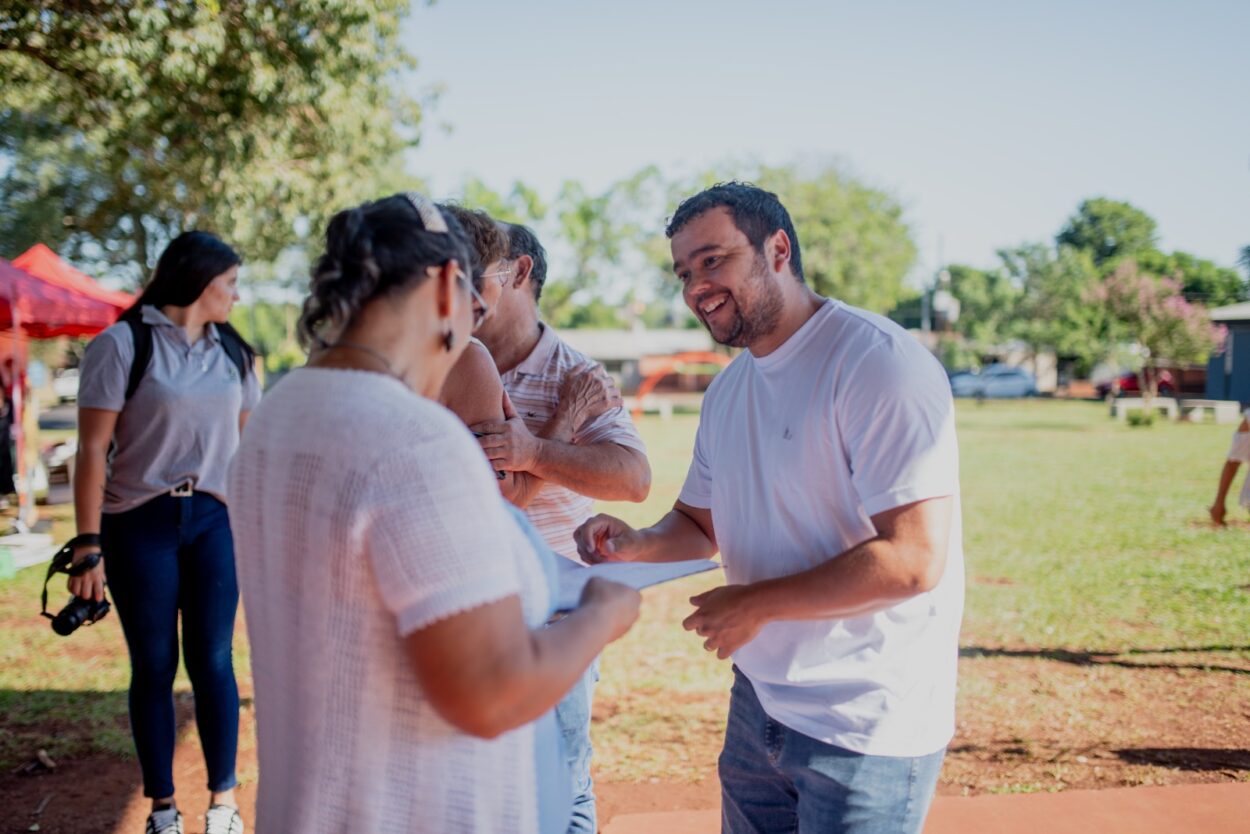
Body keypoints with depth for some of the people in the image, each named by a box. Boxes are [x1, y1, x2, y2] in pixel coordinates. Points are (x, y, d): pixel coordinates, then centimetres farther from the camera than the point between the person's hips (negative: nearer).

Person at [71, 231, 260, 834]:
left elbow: (247, 444, 14)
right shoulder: (123, 344, -5)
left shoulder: (231, 351, 10)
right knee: (153, 667, 5)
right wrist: (88, 545, -12)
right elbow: (92, 450, -8)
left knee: (212, 661, 2)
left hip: (213, 520, 3)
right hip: (140, 525, -3)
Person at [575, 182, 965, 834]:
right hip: (758, 702, 8)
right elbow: (700, 522, 18)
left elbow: (913, 559, -24)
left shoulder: (879, 364, -18)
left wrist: (758, 604, -18)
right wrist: (636, 548, -4)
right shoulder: (727, 391, 9)